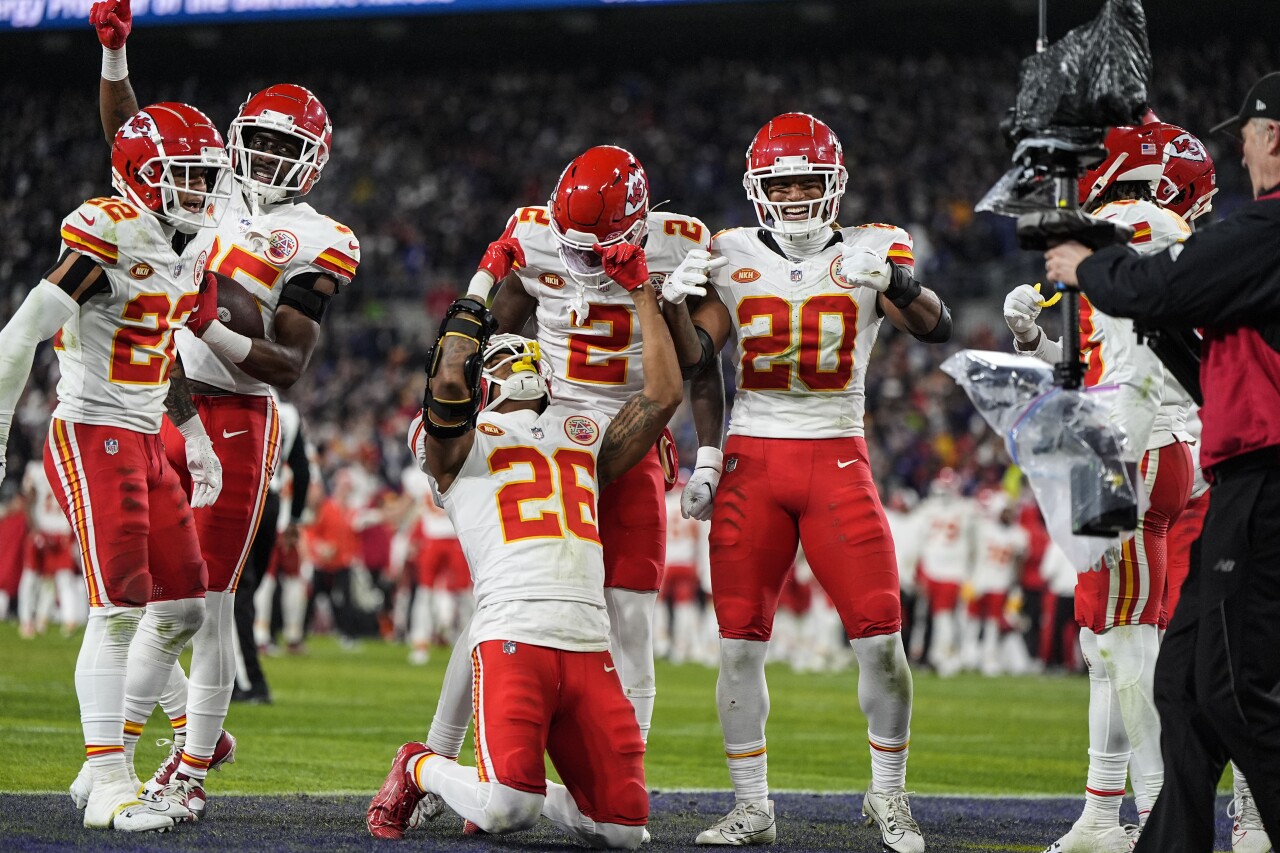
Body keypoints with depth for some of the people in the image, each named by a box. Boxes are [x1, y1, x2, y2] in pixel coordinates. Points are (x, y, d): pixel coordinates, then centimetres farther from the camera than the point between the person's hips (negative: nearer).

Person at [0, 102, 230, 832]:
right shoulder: (111, 236, -16)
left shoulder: (193, 248, 10)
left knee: (183, 608, 8)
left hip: (145, 441, 9)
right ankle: (109, 787, -11)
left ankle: (106, 761, 15)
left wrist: (195, 438, 17)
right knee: (120, 607, -13)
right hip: (91, 436, -9)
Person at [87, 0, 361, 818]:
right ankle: (191, 727, 24)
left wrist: (219, 335, -22)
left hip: (236, 421, -5)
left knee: (210, 599, -4)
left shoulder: (315, 243, -2)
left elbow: (288, 364, -7)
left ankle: (195, 766, 5)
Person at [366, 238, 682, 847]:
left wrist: (640, 289, 27)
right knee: (509, 810, -22)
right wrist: (464, 323, 13)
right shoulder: (458, 439, 12)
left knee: (621, 828, -3)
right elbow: (448, 387, -9)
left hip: (589, 647, 5)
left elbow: (664, 394, 21)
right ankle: (415, 771, 10)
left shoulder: (585, 435, 28)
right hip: (512, 635, -5)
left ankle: (504, 794, 24)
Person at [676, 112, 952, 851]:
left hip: (837, 460, -1)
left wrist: (899, 284, -27)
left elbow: (938, 329, -8)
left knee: (880, 636, -9)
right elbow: (695, 353, 4)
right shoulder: (735, 257, 7)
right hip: (753, 458, 1)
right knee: (741, 643, -1)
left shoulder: (868, 254, 2)